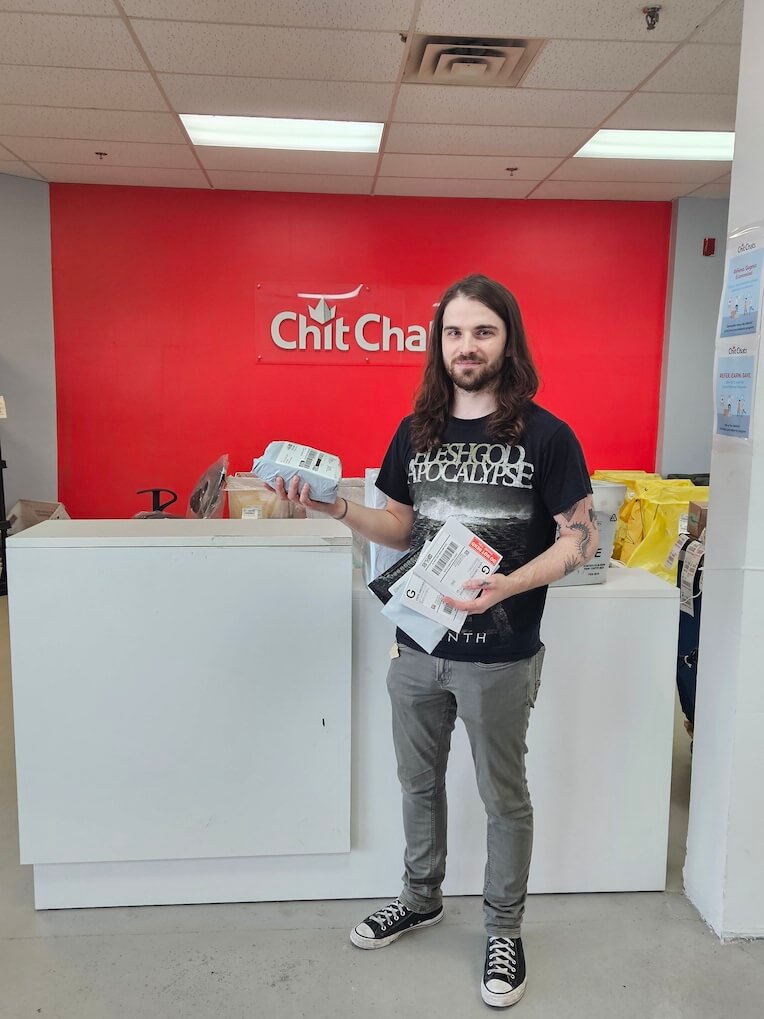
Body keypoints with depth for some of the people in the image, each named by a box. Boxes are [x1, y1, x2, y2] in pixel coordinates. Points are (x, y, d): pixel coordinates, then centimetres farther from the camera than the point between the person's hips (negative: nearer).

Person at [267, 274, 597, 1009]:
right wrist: (339, 509, -7)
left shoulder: (544, 436, -11)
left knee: (503, 797, 13)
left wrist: (509, 584, -25)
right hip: (416, 646, 5)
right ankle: (420, 899, 45)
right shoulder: (416, 431, 3)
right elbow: (403, 528, 9)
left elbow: (579, 538, -9)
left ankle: (504, 931, 35)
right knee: (418, 781, 21)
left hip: (499, 658, -4)